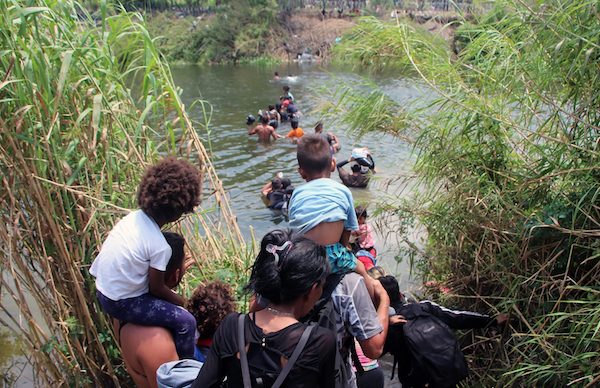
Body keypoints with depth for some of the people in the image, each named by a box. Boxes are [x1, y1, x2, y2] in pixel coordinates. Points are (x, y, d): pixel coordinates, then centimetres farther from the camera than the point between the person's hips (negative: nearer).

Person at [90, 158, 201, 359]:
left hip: (102, 288, 9)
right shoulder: (160, 247, -27)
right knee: (186, 321, -10)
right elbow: (157, 288, -15)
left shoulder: (135, 217, -6)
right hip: (121, 303, -9)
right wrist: (180, 301, 6)